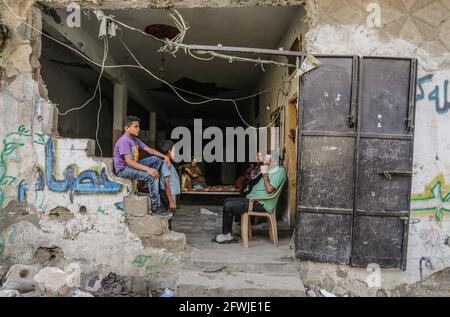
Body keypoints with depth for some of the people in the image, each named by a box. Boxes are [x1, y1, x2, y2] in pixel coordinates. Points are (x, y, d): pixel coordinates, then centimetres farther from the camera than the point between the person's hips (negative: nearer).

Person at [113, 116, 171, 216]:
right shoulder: (124, 141, -20)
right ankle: (156, 206, -19)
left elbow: (149, 150, 10)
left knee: (156, 159, 2)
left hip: (133, 165, 9)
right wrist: (148, 169, -35)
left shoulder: (134, 139, 9)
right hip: (123, 169, -9)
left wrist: (165, 157, -3)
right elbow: (129, 162, -28)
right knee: (151, 176, -28)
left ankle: (148, 184, 0)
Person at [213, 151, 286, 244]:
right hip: (253, 198, 11)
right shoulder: (270, 171, 20)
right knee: (227, 201, 5)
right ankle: (227, 234, 4)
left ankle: (226, 235, 0)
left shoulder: (279, 171, -10)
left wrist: (265, 173, -17)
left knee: (229, 206, -17)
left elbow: (269, 189, -22)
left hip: (261, 204, -11)